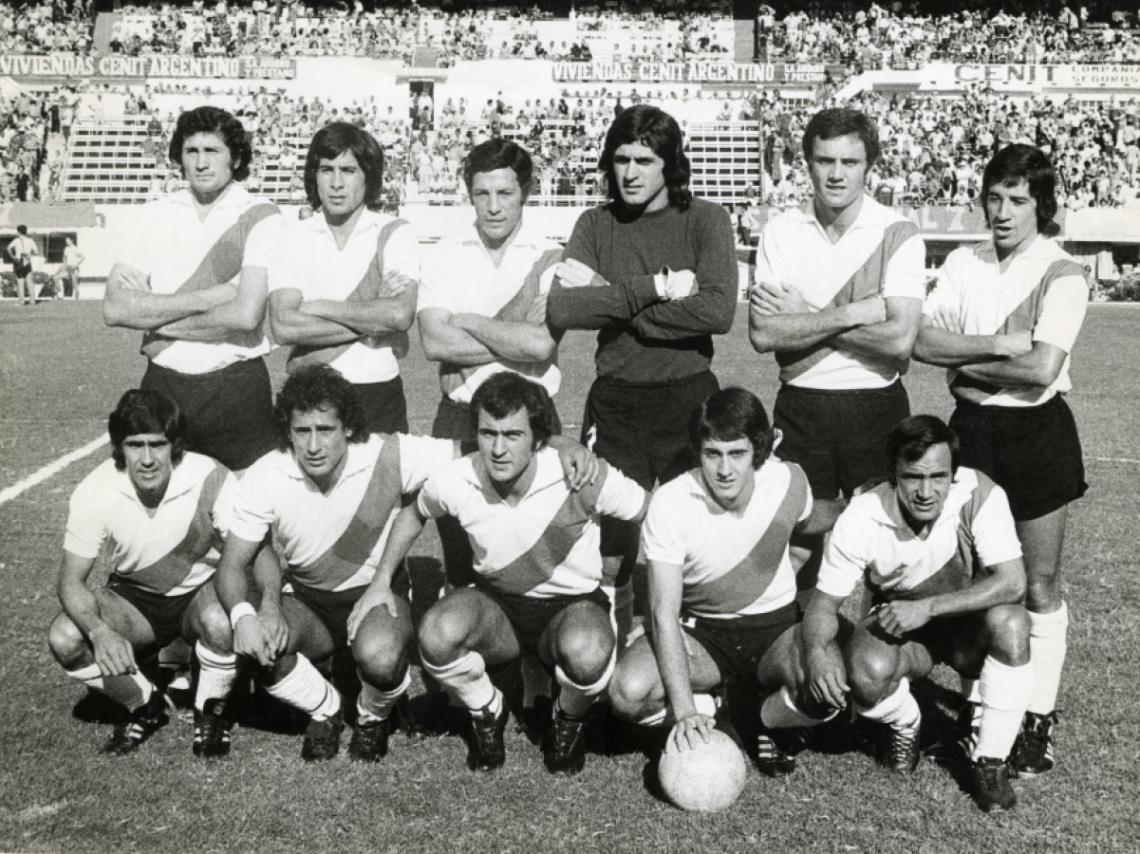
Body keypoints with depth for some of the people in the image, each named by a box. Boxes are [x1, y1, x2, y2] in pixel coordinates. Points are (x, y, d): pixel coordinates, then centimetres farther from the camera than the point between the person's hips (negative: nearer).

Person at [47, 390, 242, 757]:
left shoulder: (211, 480, -27)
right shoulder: (94, 492, -21)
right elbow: (72, 580, -15)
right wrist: (99, 632, -36)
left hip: (201, 590, -2)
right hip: (133, 598, 2)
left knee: (222, 624, -36)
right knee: (64, 639, -23)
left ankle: (210, 710, -3)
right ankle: (145, 705, 5)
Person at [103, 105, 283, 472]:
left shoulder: (260, 217, -4)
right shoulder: (156, 214, 6)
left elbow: (246, 314, -16)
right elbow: (114, 308, -5)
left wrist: (154, 312, -8)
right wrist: (208, 297, -13)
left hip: (236, 388, -3)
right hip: (162, 384, 3)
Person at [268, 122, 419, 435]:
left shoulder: (394, 234, 0)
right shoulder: (292, 237, 4)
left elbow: (401, 314, -17)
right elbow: (283, 327, -10)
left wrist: (319, 306, -10)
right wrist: (370, 325, -12)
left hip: (378, 394, -1)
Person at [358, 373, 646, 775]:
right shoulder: (454, 482, -15)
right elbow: (413, 513, 10)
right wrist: (381, 581, 3)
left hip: (573, 603, -2)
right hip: (496, 605, 2)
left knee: (587, 652, -39)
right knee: (437, 634, -32)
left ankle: (569, 720, 1)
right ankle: (487, 713, 3)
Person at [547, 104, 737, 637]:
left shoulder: (705, 220, 0)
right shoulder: (595, 225, 5)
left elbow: (718, 312, -16)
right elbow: (561, 309, -10)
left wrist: (610, 300, -13)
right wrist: (654, 288, -15)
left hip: (688, 398, -1)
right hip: (614, 401, 2)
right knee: (609, 557, 6)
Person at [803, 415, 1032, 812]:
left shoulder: (980, 495, -26)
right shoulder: (862, 518, -24)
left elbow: (1012, 582, -30)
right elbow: (825, 600, -16)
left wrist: (928, 607, -38)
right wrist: (815, 651, -38)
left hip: (968, 620, 0)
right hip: (896, 621, 0)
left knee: (1010, 623, -34)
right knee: (866, 675, -33)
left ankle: (989, 760, -13)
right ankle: (904, 723, 7)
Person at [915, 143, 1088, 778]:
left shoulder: (1062, 274, -9)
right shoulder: (963, 265, 4)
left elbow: (1041, 368, -21)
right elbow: (924, 341, -8)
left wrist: (964, 361, -11)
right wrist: (998, 346, -19)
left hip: (1038, 432, -4)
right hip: (972, 428, 4)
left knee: (1040, 584, 4)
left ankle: (1040, 718, 15)